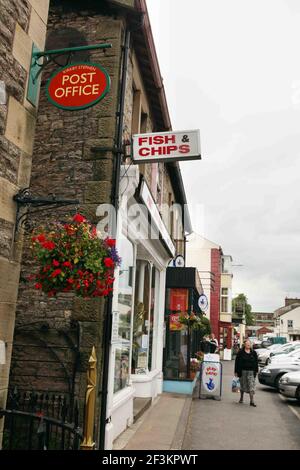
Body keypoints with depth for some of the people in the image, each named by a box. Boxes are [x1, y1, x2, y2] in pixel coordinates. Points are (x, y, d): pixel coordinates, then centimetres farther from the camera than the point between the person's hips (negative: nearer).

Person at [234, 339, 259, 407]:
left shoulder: (253, 352, 6)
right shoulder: (240, 352, 0)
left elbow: (256, 362, 11)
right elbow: (237, 362, 0)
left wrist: (256, 371, 6)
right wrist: (236, 371, -3)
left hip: (251, 372, 0)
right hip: (242, 371, 0)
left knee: (251, 386, -7)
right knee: (242, 385, 12)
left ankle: (252, 401, -7)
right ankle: (241, 398, 30)